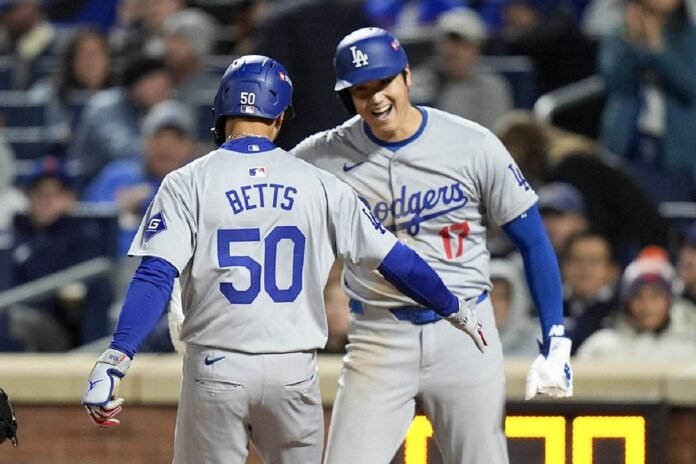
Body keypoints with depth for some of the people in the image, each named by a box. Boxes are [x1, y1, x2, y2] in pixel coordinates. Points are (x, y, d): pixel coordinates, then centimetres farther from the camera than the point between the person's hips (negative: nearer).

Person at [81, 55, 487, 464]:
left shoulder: (189, 184, -2)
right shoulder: (317, 184, 4)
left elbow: (156, 277, -13)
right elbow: (393, 258, 10)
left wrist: (113, 362, -17)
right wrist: (455, 309, 24)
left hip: (217, 370, -2)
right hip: (294, 369, 2)